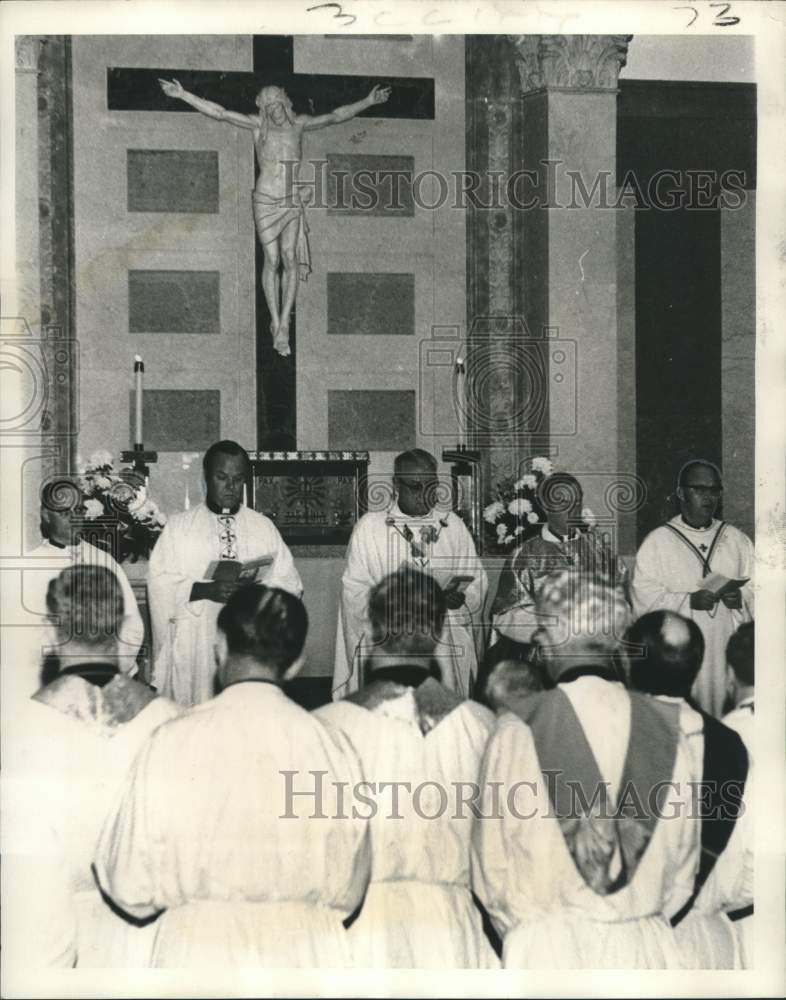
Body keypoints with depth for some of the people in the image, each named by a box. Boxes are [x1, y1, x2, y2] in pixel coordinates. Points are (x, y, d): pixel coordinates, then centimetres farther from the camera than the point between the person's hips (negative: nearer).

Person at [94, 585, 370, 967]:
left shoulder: (170, 743, -9)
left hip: (198, 950, -1)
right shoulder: (330, 746, -6)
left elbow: (132, 890, -4)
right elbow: (345, 892, 3)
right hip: (306, 950, 1)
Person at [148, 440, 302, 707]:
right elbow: (162, 585, -2)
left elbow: (290, 584, 6)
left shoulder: (264, 527, 13)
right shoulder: (179, 526, 8)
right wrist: (206, 590, -17)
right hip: (195, 648, -1)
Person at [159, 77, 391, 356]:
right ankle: (276, 324, 3)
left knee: (291, 260, -7)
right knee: (272, 260, -4)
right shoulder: (258, 124, -1)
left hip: (292, 204, 2)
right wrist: (183, 95, -10)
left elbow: (335, 116, 11)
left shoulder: (298, 123, 7)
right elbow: (219, 113, -4)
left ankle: (283, 325, -6)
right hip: (266, 202, -2)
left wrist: (367, 102, 6)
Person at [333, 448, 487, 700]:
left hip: (446, 644, 2)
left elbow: (477, 580, 9)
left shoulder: (453, 524, 12)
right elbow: (355, 591, -1)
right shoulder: (369, 526, 4)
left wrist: (460, 598, -13)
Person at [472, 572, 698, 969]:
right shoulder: (665, 729, 1)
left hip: (550, 944, -3)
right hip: (644, 947, 3)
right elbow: (682, 863, 8)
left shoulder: (518, 729, -7)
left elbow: (492, 863, 0)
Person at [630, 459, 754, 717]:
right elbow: (643, 597, -5)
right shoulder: (658, 541, 2)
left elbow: (757, 590, 10)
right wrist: (689, 601, -18)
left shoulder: (737, 540, 12)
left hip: (727, 650, 3)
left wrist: (741, 598, -12)